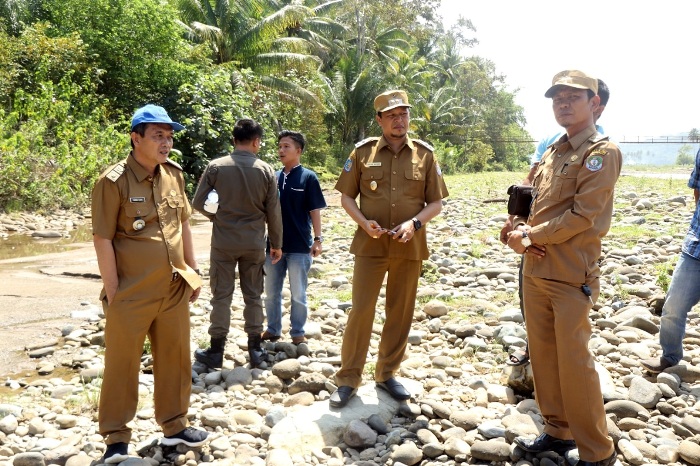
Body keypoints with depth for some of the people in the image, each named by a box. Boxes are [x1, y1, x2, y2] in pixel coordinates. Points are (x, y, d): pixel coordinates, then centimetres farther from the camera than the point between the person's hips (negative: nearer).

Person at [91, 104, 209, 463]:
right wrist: (112, 289, -12)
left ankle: (174, 426, 32)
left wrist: (192, 270, 14)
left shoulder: (174, 174, 6)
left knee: (175, 358, 15)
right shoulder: (114, 181, -13)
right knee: (122, 364, 6)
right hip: (131, 294, -6)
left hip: (175, 289, 6)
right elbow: (102, 238, -12)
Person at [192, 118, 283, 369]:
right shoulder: (266, 170, -5)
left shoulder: (215, 167, -7)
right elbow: (273, 212, -1)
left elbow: (198, 203, -3)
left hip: (223, 241, -1)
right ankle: (255, 350, 19)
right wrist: (276, 243, 10)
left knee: (221, 295, 7)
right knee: (253, 295, 11)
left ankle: (216, 351, 13)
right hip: (254, 243, 1)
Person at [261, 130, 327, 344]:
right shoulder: (274, 177, 6)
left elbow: (314, 211, -5)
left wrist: (318, 239, -9)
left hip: (299, 246, -4)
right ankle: (273, 330, 26)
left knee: (298, 293, 5)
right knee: (271, 292, 12)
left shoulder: (308, 177, -5)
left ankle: (298, 333, 18)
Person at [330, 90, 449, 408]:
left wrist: (415, 223, -13)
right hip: (370, 245, -1)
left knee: (400, 313, 10)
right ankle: (348, 378, 12)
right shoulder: (363, 152, 0)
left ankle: (387, 373, 27)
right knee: (361, 310, 0)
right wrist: (364, 222, -13)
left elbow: (436, 203, 5)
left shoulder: (425, 154, 3)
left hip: (410, 248, 2)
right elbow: (346, 196, 5)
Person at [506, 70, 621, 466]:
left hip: (572, 275, -8)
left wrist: (532, 235, -10)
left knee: (574, 362, -3)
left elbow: (583, 215, -18)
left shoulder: (602, 151, -9)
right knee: (543, 355, 14)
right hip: (535, 270, 8)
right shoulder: (552, 153, 15)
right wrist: (519, 234, -5)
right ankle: (559, 431, 30)